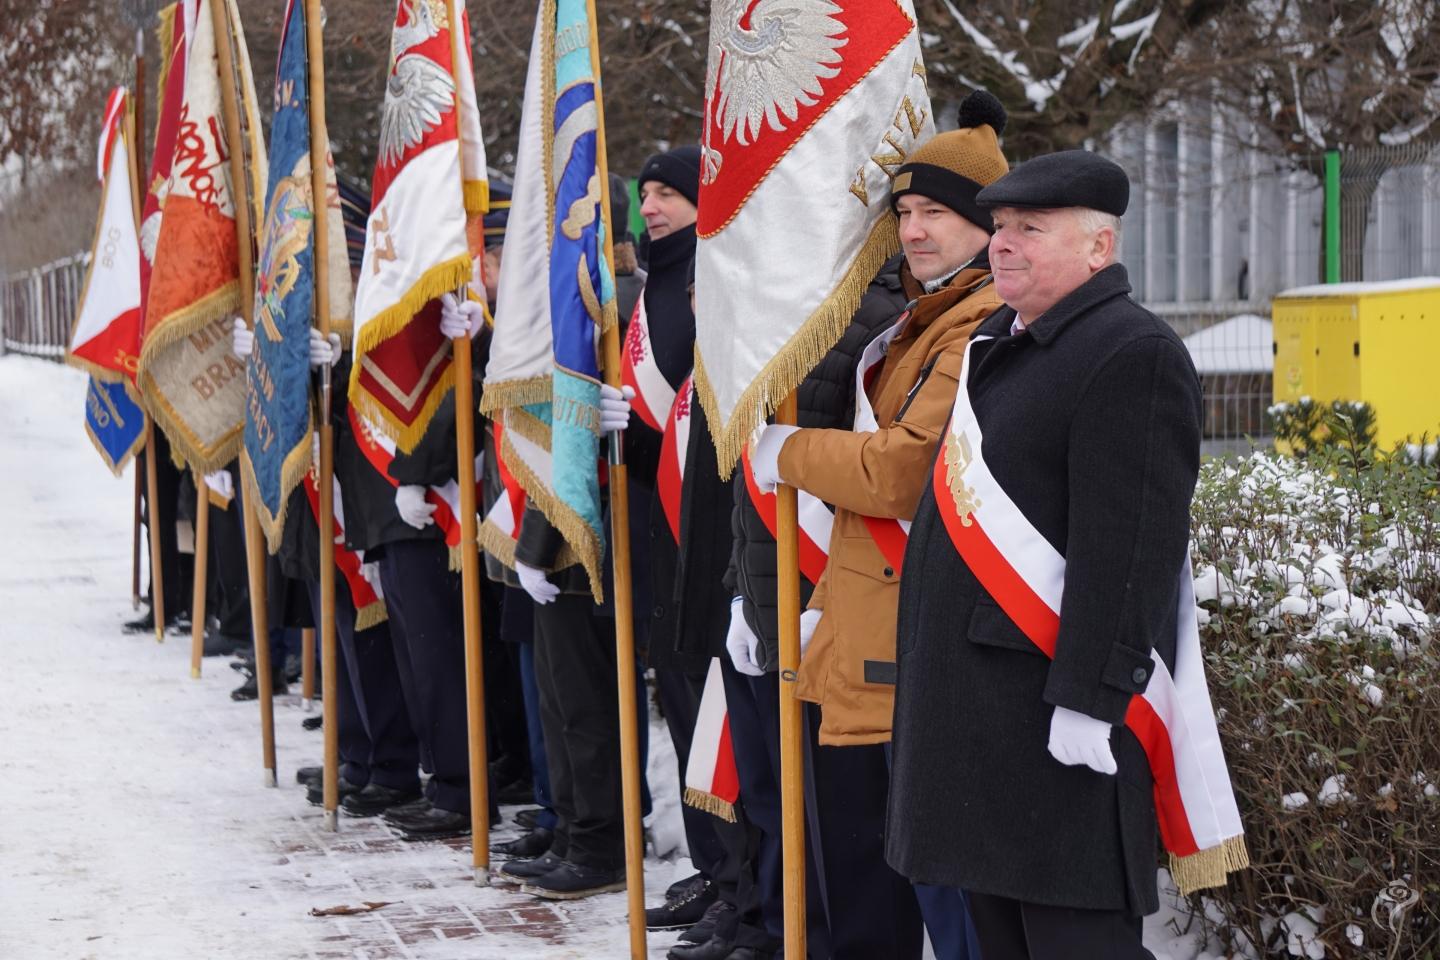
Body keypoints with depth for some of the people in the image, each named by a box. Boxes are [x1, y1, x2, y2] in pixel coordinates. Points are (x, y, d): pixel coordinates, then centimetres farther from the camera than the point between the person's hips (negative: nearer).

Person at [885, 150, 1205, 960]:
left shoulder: (1134, 356, -14)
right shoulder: (997, 344, 16)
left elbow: (1130, 551, -21)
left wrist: (1088, 700, -24)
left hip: (1052, 705, -10)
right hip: (976, 701, 10)